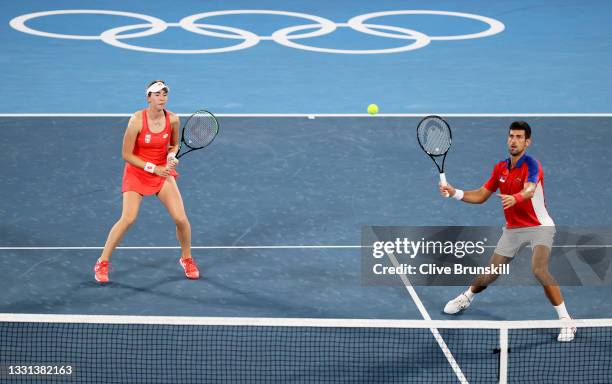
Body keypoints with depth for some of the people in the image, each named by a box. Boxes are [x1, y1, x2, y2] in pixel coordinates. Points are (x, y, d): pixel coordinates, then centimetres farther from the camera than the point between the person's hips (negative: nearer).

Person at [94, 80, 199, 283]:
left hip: (163, 172, 3)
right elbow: (126, 155, -15)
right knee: (128, 219, -18)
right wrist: (153, 168, -19)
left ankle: (187, 259, 20)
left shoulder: (172, 120, -9)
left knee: (181, 218, -7)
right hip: (136, 173, -3)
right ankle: (102, 263, 0)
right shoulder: (137, 120, -20)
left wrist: (172, 156, -11)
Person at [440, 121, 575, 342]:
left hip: (539, 227, -5)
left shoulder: (532, 165, -17)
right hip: (513, 229, 6)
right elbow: (481, 196, 11)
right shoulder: (500, 168, 3)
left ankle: (566, 321, -20)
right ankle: (467, 297, 42)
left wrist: (514, 198, -59)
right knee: (489, 276, 9)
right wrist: (455, 193, -4)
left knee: (539, 270, -29)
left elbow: (529, 190, -37)